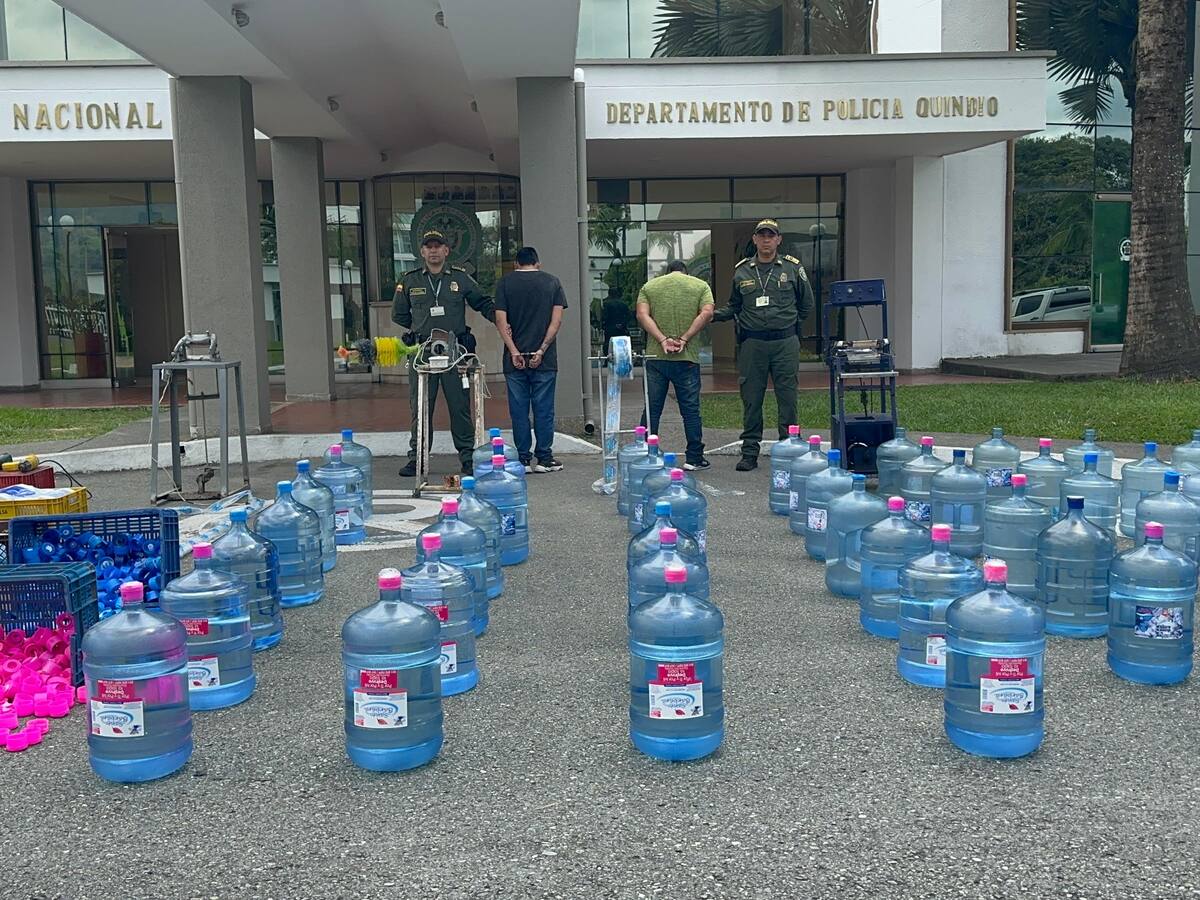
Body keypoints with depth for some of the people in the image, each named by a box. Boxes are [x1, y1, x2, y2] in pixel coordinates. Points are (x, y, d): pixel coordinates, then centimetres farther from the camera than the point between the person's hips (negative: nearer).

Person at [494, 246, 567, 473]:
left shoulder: (505, 283, 4)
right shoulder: (552, 282, 6)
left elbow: (500, 320, -5)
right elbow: (557, 320, -4)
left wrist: (514, 351, -8)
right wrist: (542, 350, -6)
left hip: (516, 358, 0)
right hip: (544, 359, 0)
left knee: (519, 411, 5)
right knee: (544, 410, 5)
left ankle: (523, 459, 7)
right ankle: (544, 458, 6)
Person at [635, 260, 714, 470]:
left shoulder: (649, 286, 11)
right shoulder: (700, 285, 9)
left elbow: (642, 315, -4)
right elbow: (706, 313, -8)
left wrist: (663, 340, -10)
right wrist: (684, 339, -10)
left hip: (655, 356, 1)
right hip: (687, 358, -1)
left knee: (652, 409, 7)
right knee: (690, 409, 6)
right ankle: (694, 458, 9)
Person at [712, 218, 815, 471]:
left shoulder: (793, 268, 6)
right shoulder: (742, 271, 9)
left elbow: (806, 304, 15)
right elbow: (734, 307, 17)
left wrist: (789, 323, 9)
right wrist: (713, 315, 1)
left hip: (785, 342, -1)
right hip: (752, 343, 1)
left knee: (787, 398, 1)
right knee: (751, 399, 3)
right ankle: (749, 452, 10)